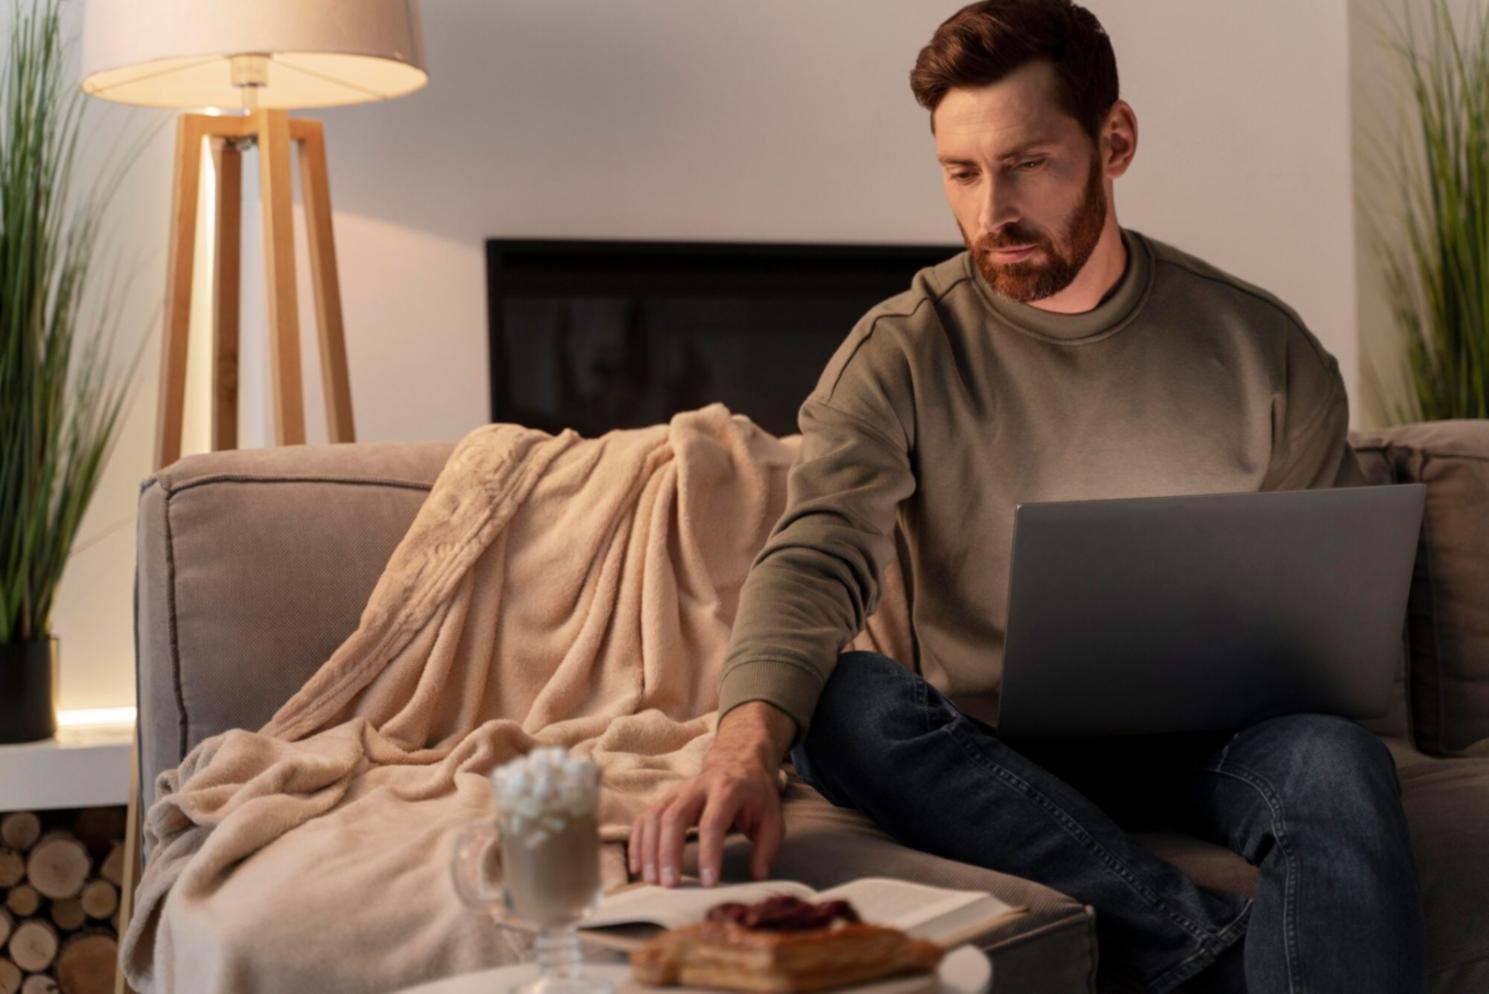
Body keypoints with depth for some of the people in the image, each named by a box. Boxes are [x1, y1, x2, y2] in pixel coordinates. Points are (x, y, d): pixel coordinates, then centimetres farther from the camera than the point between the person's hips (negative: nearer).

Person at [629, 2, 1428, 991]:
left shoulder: (1262, 346, 3)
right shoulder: (903, 353, -2)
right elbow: (815, 559, -17)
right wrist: (748, 745, -38)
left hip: (1213, 745, -1)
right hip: (1003, 760, 1)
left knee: (1335, 763, -34)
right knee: (847, 704, -31)